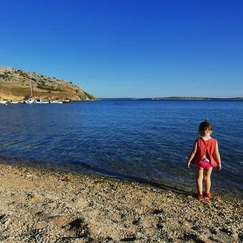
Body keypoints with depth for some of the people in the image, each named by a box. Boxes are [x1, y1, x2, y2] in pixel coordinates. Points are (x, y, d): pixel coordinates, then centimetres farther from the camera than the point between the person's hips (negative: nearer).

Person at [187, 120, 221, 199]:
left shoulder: (198, 141, -16)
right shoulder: (214, 141, -11)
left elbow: (193, 152, -14)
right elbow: (217, 154, -7)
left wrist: (189, 160, -3)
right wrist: (219, 163, 7)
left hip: (199, 162, -2)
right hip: (209, 162, 2)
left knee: (199, 178, 14)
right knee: (207, 177, 21)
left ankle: (200, 194, 20)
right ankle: (207, 193, 34)